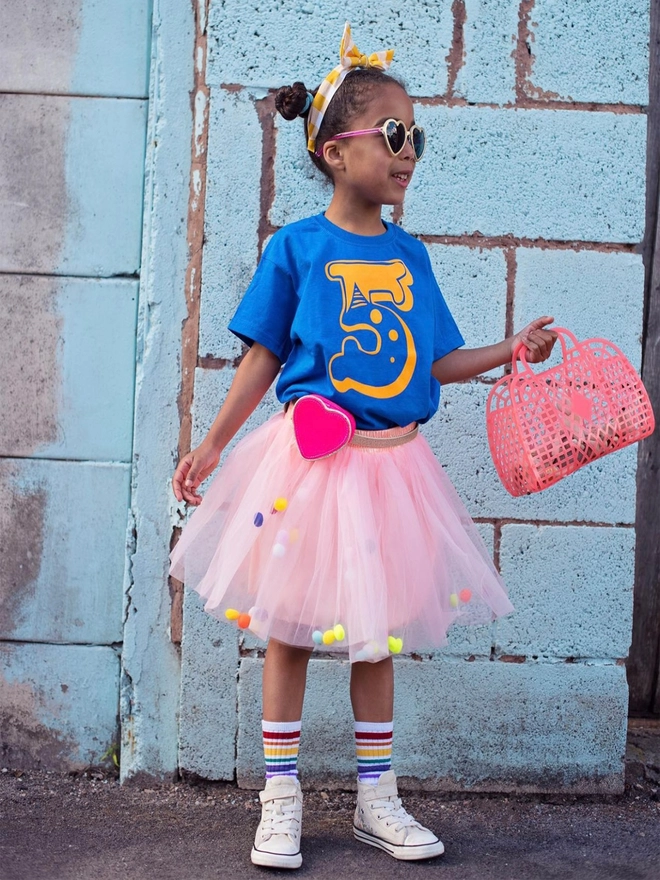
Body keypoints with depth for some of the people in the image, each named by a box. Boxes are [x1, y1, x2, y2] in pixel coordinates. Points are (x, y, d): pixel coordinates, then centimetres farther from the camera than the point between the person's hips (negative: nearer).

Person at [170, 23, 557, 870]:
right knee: (290, 625, 4)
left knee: (378, 630, 12)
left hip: (392, 461, 4)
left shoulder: (408, 254, 8)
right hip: (310, 459, -4)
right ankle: (280, 799, 18)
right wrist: (211, 444, -2)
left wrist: (513, 349, 6)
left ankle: (376, 798, 24)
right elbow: (263, 356, -1)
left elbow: (434, 363, 12)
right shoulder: (296, 246, -5)